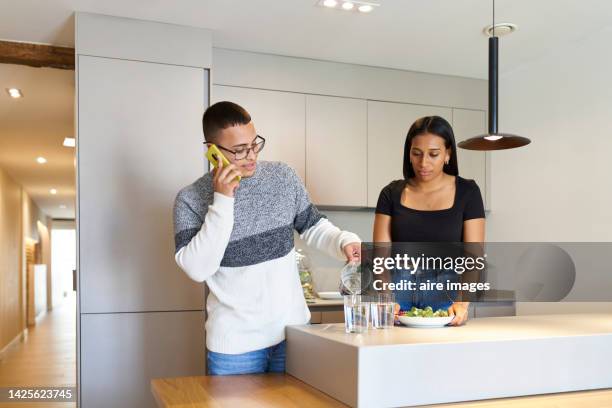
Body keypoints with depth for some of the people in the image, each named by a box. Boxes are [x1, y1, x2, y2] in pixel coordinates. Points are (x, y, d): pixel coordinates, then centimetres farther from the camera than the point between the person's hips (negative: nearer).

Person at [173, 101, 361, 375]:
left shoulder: (283, 177, 1)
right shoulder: (191, 199, -7)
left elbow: (313, 226, 12)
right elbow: (196, 269, -17)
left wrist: (344, 241, -8)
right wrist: (222, 201, -21)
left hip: (294, 329, 3)